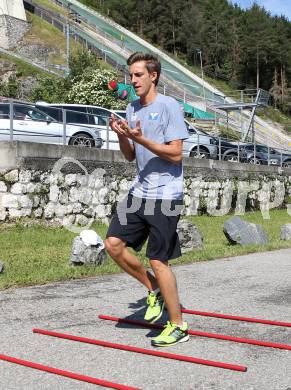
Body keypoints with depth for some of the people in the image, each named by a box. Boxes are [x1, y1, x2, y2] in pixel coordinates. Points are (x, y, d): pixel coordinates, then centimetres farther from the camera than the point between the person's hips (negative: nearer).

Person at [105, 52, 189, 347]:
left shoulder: (169, 106, -9)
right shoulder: (132, 109, 13)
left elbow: (175, 154, -15)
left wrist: (140, 138, -22)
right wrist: (121, 135, -2)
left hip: (165, 196, -7)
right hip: (139, 191, 7)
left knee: (158, 261, -4)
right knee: (113, 243, -2)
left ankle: (178, 327, 11)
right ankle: (154, 289, 20)